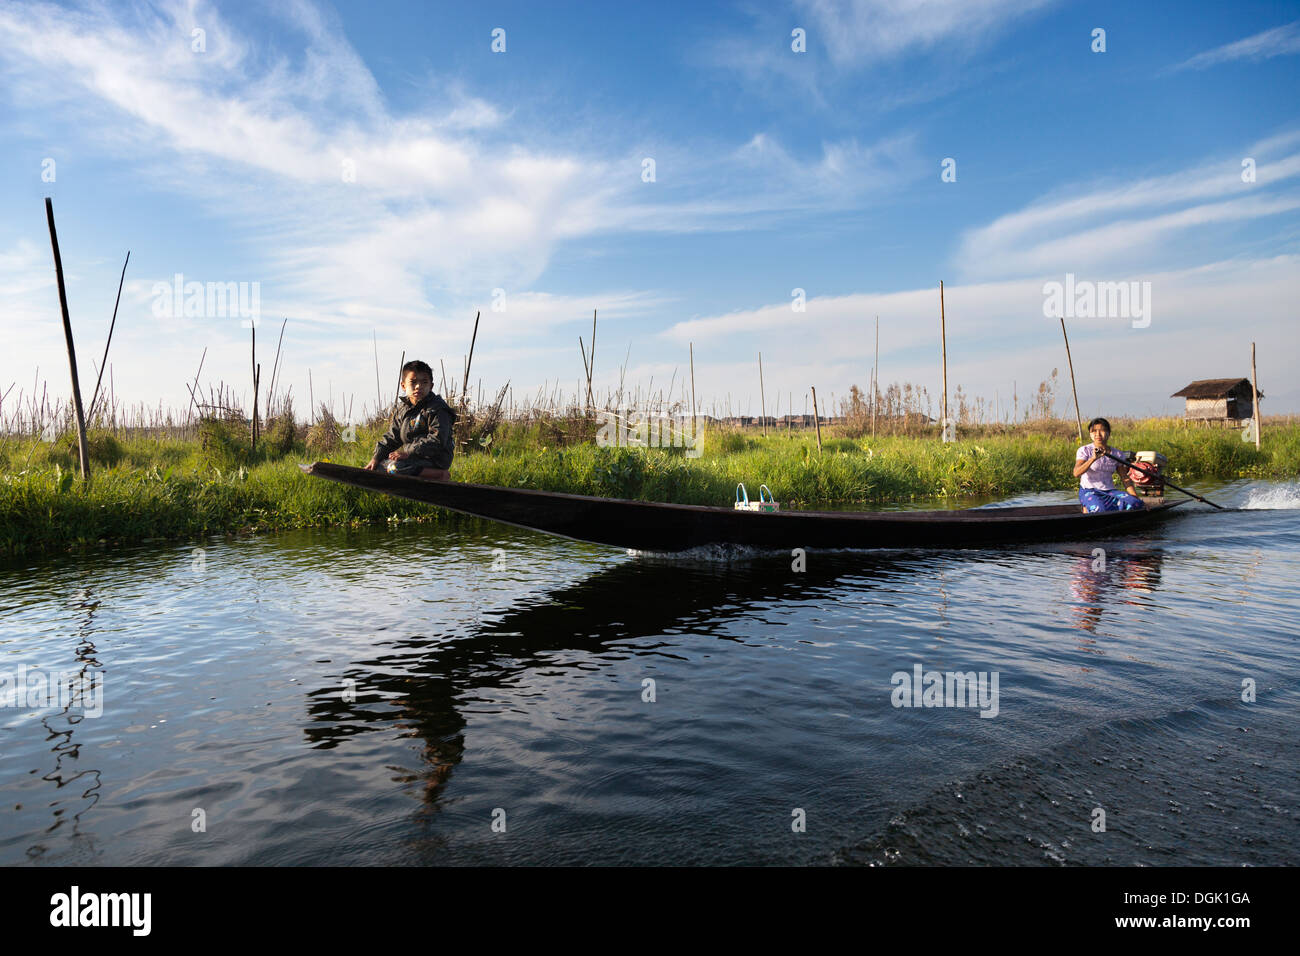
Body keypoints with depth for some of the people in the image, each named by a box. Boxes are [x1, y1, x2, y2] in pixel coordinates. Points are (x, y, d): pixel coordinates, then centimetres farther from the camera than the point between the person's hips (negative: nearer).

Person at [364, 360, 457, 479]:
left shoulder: (437, 409, -14)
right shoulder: (402, 409, 11)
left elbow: (437, 440, -23)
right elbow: (392, 436, 15)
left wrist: (408, 452, -25)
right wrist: (377, 456, 1)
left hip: (435, 461, -8)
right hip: (414, 457, 8)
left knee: (394, 468, -28)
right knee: (380, 463, 9)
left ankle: (439, 475, -21)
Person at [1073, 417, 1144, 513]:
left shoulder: (1117, 454, 10)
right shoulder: (1084, 450, -2)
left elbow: (1125, 478, 9)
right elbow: (1076, 473, -17)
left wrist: (1136, 498, -2)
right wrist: (1093, 458, -30)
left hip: (1110, 491, 5)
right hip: (1089, 491, -5)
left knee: (1135, 503, -23)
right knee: (1099, 509, -36)